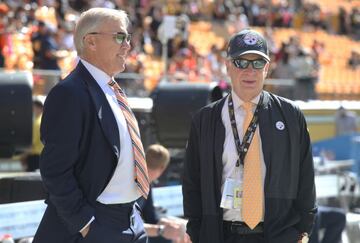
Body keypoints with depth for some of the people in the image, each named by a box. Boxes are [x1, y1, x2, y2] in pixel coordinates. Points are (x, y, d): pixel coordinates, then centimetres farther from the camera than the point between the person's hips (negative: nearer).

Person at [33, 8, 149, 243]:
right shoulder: (69, 94, -14)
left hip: (132, 223, 9)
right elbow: (55, 170, -19)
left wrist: (135, 212, 16)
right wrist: (84, 224, -20)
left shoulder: (114, 90, 15)